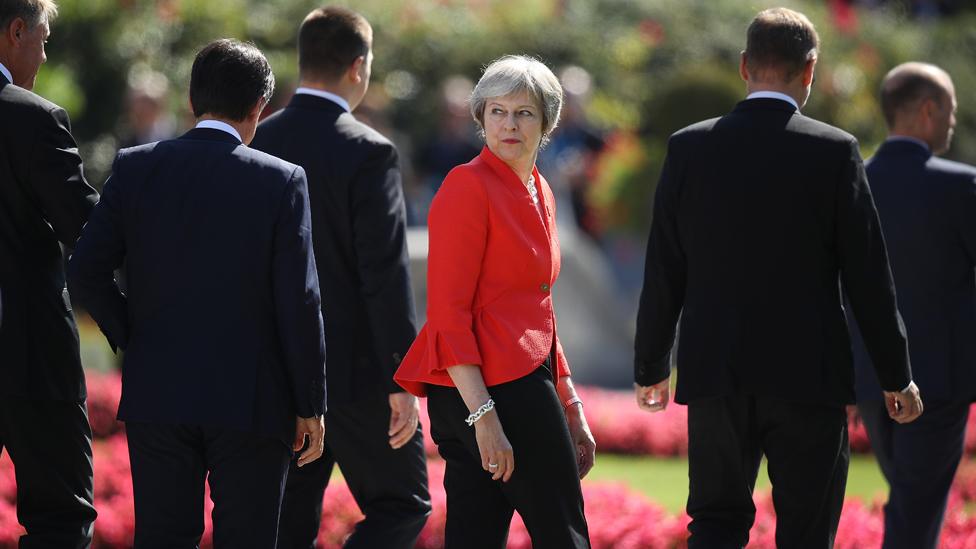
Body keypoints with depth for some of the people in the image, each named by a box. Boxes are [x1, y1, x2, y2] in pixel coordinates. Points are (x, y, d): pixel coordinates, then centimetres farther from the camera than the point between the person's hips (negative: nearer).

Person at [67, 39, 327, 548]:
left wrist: (129, 336, 13)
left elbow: (86, 271, -3)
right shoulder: (281, 181, -7)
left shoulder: (135, 168, 0)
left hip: (156, 392, 3)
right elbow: (298, 303, -8)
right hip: (251, 401, -3)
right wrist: (310, 405, 0)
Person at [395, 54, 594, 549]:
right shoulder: (468, 187, -10)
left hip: (522, 382, 8)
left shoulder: (539, 193, 17)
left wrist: (571, 409, 22)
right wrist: (483, 415, -21)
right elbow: (447, 313, -15)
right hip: (481, 390, -8)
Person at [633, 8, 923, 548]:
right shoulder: (835, 151, -7)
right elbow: (867, 275, -4)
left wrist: (651, 368, 15)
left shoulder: (689, 148, -1)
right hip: (808, 378, -2)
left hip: (715, 376, 2)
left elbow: (664, 274, 3)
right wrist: (896, 375, 5)